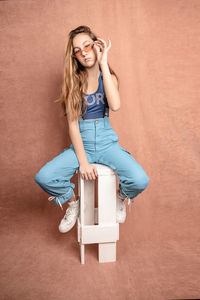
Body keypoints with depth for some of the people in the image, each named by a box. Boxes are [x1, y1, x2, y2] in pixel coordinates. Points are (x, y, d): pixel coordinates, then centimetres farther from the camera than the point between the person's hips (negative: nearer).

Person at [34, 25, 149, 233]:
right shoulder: (73, 81, 1)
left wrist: (103, 63, -16)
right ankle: (73, 201, 10)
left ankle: (120, 197, 14)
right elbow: (72, 124, -6)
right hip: (81, 143, 0)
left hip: (107, 141, 0)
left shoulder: (108, 77, 3)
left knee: (140, 181, -24)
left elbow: (115, 105, -21)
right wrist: (83, 161, -15)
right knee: (43, 178, -23)